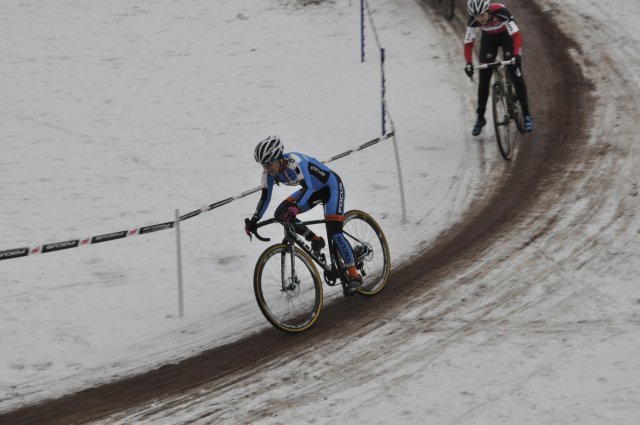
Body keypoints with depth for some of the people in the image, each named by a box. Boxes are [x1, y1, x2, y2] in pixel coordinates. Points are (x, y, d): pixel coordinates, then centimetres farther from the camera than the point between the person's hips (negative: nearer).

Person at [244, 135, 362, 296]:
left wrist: (295, 208, -61)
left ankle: (354, 275, -10)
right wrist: (254, 220, -20)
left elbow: (307, 188, -46)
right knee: (281, 213, -9)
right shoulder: (269, 172, -14)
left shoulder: (294, 161, -35)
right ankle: (315, 241, 7)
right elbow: (265, 198, -9)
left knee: (334, 232, -19)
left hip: (331, 186, -8)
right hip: (314, 190, 8)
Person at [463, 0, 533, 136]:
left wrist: (517, 55, -52)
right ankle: (480, 118, 10)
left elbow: (516, 35, -40)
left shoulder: (500, 11, -38)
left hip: (507, 36, -3)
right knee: (484, 79, -3)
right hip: (489, 39, 3)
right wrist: (468, 63, -34)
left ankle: (526, 115, -5)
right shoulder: (473, 20, -28)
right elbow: (468, 42, -21)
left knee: (516, 75, -13)